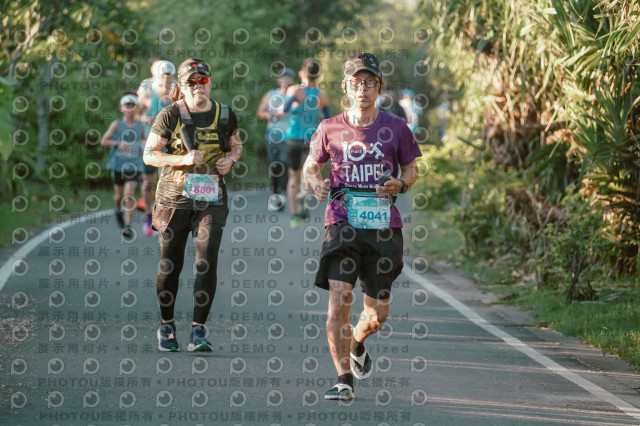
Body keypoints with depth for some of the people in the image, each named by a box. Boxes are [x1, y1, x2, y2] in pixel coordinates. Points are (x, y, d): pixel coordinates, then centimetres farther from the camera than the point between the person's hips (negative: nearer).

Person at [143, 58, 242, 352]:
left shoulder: (224, 115, 6)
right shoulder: (170, 115, -3)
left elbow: (236, 145, 22)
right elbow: (149, 154, -3)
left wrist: (230, 159, -1)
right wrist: (183, 159, -17)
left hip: (211, 198, 1)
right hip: (174, 196, -1)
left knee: (207, 263, -11)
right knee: (171, 264, 5)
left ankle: (198, 331, -7)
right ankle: (166, 326, 24)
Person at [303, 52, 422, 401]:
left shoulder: (396, 128, 4)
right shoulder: (330, 129, 3)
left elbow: (411, 170, 15)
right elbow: (310, 166, 17)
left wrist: (401, 184, -8)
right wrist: (316, 183, -6)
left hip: (383, 226, 1)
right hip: (342, 224, -1)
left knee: (377, 313, 6)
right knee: (339, 298, -16)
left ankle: (357, 344, 42)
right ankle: (343, 379, -7)